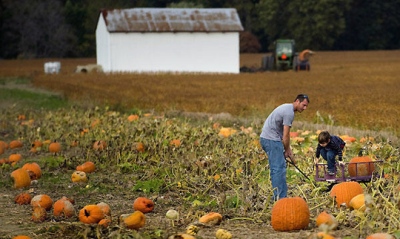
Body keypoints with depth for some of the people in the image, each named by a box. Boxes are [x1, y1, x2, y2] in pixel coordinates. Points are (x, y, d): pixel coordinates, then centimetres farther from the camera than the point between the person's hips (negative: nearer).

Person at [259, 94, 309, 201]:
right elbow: (286, 135, -14)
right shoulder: (289, 112, -15)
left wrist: (288, 149, 15)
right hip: (271, 139, -11)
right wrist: (287, 151, -1)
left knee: (278, 167, 13)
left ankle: (279, 196, 15)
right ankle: (279, 197, -12)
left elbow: (284, 134, 19)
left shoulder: (287, 108, 17)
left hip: (267, 138, 11)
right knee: (279, 168, -11)